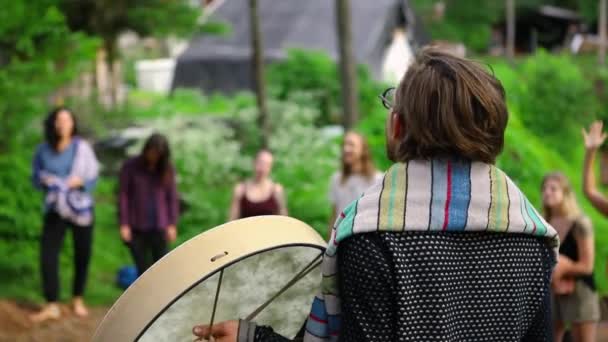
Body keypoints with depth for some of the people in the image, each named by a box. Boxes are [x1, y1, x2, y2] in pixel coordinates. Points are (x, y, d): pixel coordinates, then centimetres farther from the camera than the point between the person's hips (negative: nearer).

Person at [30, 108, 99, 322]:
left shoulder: (82, 148, -5)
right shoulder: (43, 150, -1)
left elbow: (93, 177, -1)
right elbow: (36, 178, 10)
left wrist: (80, 181, -21)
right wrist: (43, 181, -12)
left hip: (81, 208, -1)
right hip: (55, 209, 1)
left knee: (82, 255, 8)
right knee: (48, 255, -11)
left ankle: (78, 300, 26)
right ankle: (51, 306, -9)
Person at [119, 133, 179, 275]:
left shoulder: (167, 169, 5)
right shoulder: (131, 167, -2)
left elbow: (172, 197, 9)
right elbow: (123, 196, 0)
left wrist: (172, 224, 4)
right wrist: (124, 224, -4)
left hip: (159, 228, 2)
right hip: (137, 228, -2)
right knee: (143, 269, -1)